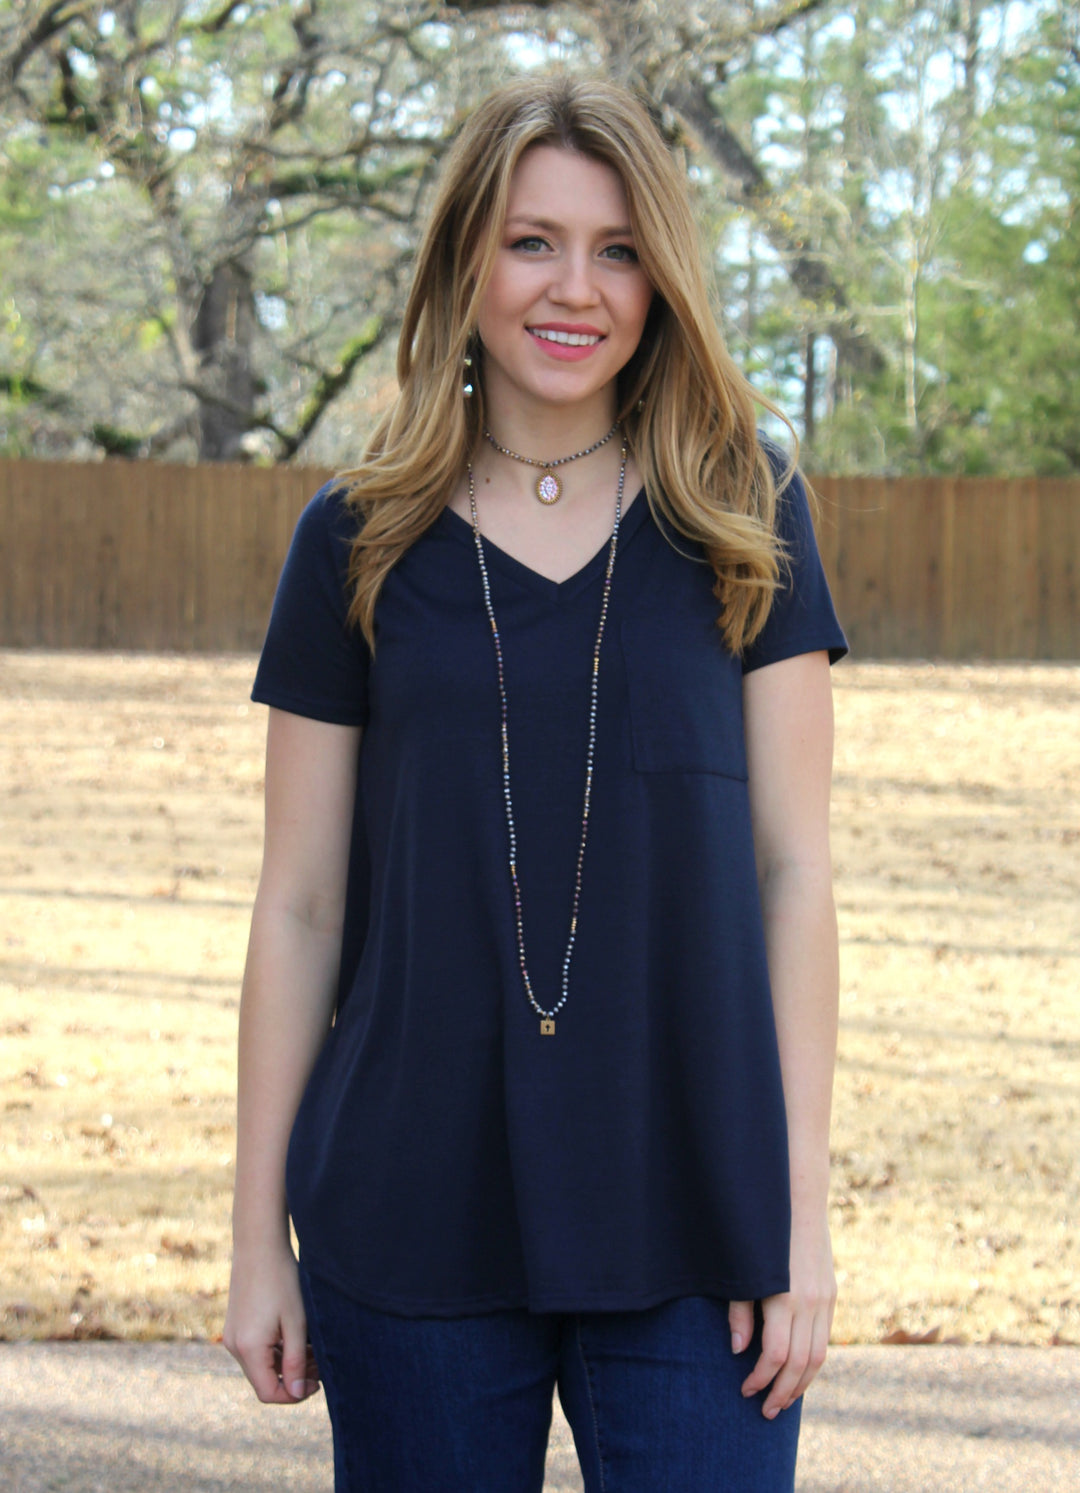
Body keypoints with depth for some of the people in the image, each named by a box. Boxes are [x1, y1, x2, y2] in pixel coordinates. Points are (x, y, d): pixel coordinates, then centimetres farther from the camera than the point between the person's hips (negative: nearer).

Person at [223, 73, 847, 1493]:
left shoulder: (742, 513, 3)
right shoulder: (361, 540, 3)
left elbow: (792, 869, 2)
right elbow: (300, 908, 5)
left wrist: (802, 1209, -3)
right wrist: (260, 1235, 4)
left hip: (690, 1217, 0)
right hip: (415, 1218, 0)